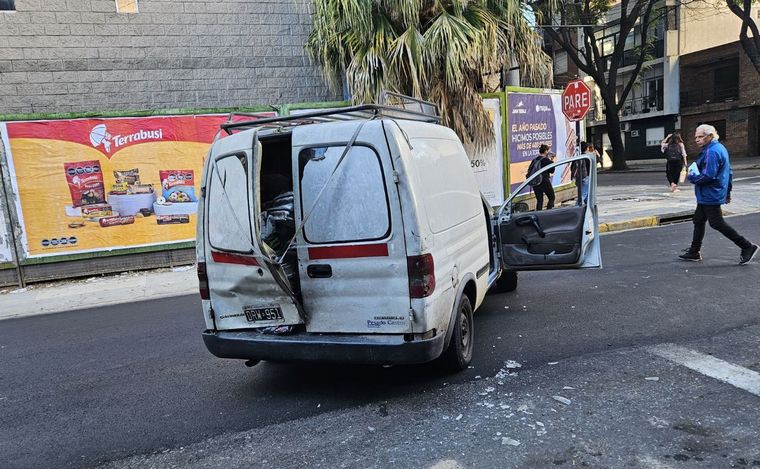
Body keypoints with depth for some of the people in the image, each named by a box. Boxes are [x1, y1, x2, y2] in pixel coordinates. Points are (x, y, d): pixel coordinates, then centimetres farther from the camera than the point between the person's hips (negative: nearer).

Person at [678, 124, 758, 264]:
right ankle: (694, 252, 20)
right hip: (706, 196, 11)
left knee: (717, 223, -5)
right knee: (698, 220, 14)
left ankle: (747, 246, 3)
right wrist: (727, 192, 25)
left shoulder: (711, 152, -19)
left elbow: (708, 175, -26)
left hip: (710, 196, -11)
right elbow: (728, 172, 20)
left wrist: (691, 177, -11)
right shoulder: (720, 148, 15)